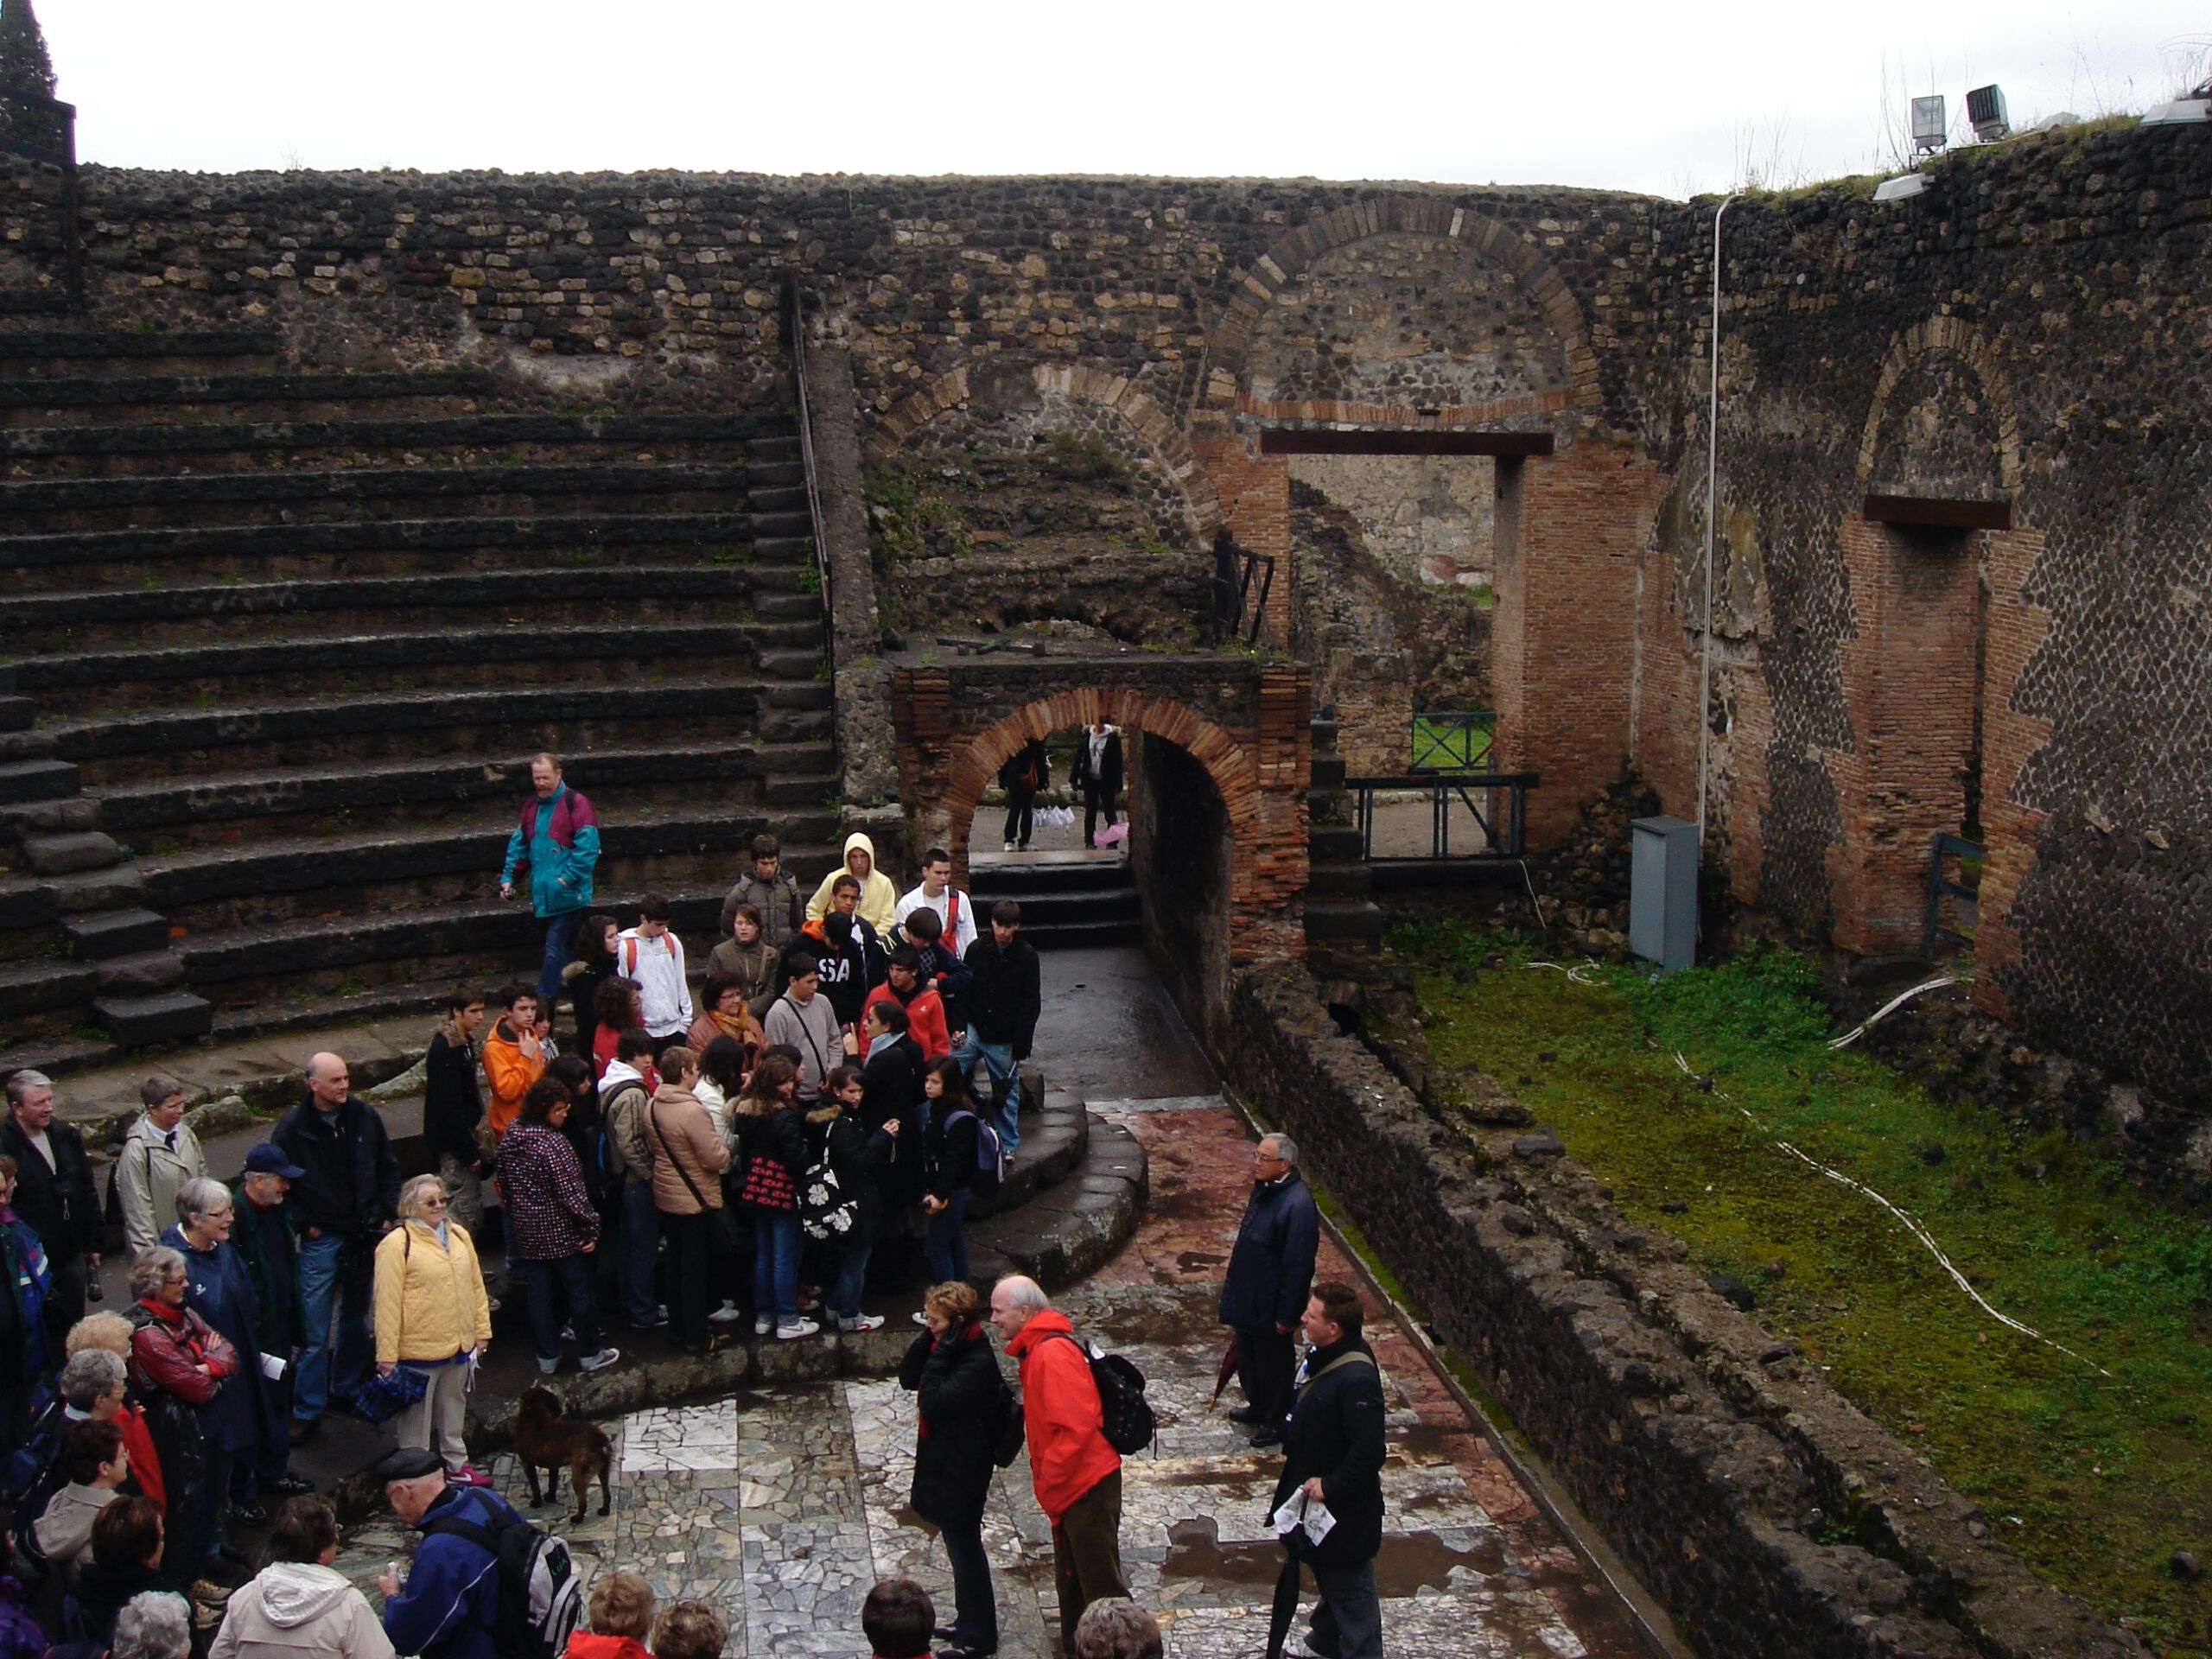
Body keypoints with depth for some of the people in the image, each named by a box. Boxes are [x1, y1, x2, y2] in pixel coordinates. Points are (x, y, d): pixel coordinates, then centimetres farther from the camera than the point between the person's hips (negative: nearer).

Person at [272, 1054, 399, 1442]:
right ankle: (307, 1410, 9)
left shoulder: (364, 1116, -1)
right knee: (315, 1331, -2)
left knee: (356, 1318, 18)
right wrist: (304, 1223, -7)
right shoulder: (294, 1128, -11)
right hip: (322, 1239, -4)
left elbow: (388, 1168, 10)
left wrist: (386, 1214, 3)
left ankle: (348, 1388, 35)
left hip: (366, 1235, 4)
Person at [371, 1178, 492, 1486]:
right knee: (417, 1417, 6)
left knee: (453, 1409, 20)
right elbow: (387, 1303, -14)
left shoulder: (458, 1236, 8)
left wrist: (482, 1331, 12)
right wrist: (387, 1356, -15)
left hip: (458, 1346, 6)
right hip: (418, 1350, -6)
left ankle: (456, 1462, 34)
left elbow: (475, 1285, 14)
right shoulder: (397, 1244, -13)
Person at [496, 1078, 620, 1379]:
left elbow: (504, 1184, 12)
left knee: (539, 1296, 13)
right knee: (580, 1293, 8)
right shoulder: (554, 1143, -23)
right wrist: (591, 1227, -15)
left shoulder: (510, 1139, 1)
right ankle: (590, 1354, 19)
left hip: (527, 1234, 6)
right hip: (562, 1234, -6)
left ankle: (547, 1357, 21)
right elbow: (572, 1192, -23)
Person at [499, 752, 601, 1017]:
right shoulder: (531, 806, 13)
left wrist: (567, 878, -18)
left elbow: (587, 848, -14)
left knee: (556, 948, -10)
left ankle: (543, 1001, -10)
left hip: (569, 894, -7)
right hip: (543, 895, 7)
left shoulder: (575, 804, -8)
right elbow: (519, 844, 18)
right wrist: (508, 878, 8)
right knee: (565, 948, 13)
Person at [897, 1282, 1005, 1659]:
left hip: (963, 1467, -10)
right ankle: (970, 1622, 35)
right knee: (960, 1544, 21)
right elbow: (907, 1379, 2)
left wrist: (941, 1352, -29)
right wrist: (928, 1341, -8)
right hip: (943, 1458, 10)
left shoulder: (978, 1362, -26)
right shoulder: (948, 1347, 2)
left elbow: (932, 1402, -31)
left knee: (964, 1544, 2)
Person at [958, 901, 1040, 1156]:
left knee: (1007, 1092, 8)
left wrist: (1021, 1046, -8)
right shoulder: (976, 950, 1)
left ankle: (1008, 1146, 22)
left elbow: (1031, 1005, -3)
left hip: (1005, 1039, -2)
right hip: (974, 1030, 2)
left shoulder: (1027, 956, -5)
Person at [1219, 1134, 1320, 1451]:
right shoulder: (1263, 1189, -2)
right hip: (1247, 1298, 9)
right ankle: (1258, 1406, 47)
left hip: (1270, 1305, -9)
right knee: (1247, 1357, 25)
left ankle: (1277, 1421, 31)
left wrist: (1287, 1315, -20)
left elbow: (1298, 1267, -25)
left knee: (1273, 1362, 11)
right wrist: (1232, 1277, 20)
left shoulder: (1297, 1205, -30)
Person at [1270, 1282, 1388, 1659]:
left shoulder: (1356, 1380, -34)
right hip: (1317, 1490, 10)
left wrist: (1330, 1486, -23)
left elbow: (1369, 1453, -32)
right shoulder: (1322, 1355, -5)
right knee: (1326, 1574, 28)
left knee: (1349, 1585, 8)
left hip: (1343, 1507, -10)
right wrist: (1292, 1451, 10)